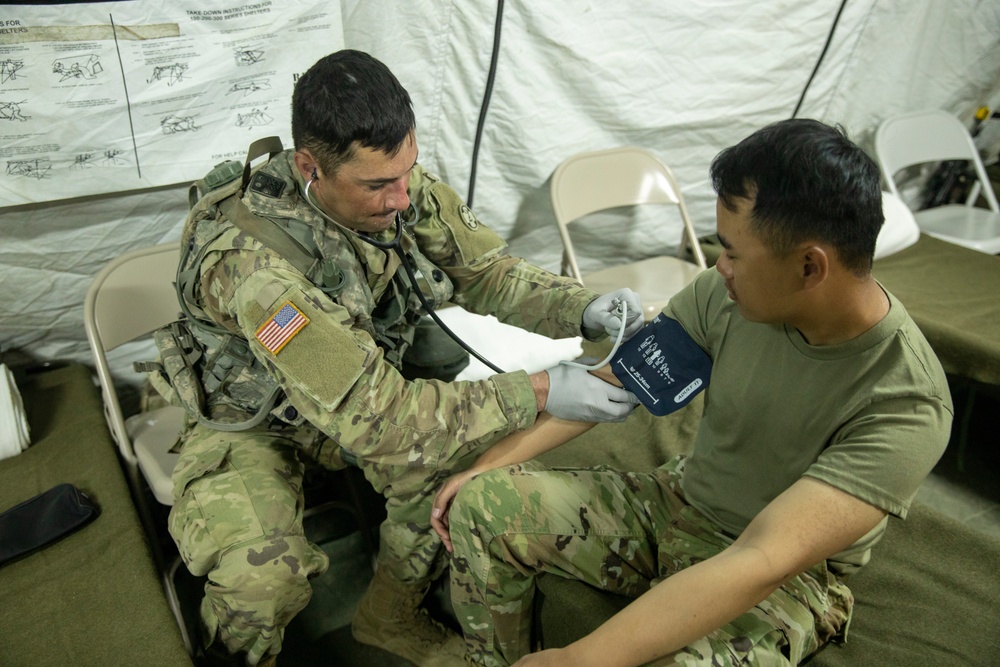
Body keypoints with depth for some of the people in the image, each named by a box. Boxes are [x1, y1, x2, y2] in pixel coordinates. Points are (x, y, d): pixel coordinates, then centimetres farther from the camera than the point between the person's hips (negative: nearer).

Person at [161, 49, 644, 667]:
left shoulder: (406, 189, -20)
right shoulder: (249, 260, -37)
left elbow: (487, 270, -7)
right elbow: (372, 420, -37)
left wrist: (583, 308, -25)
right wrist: (538, 394, -36)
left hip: (363, 391, 6)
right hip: (249, 424, -5)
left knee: (467, 456, -16)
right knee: (263, 578, -30)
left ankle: (392, 615, 13)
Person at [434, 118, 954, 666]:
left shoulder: (905, 407, -29)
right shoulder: (728, 294, -15)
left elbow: (763, 564, -36)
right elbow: (610, 380, -5)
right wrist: (488, 464, -7)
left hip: (786, 579, -4)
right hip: (676, 500, 5)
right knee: (481, 505, -9)